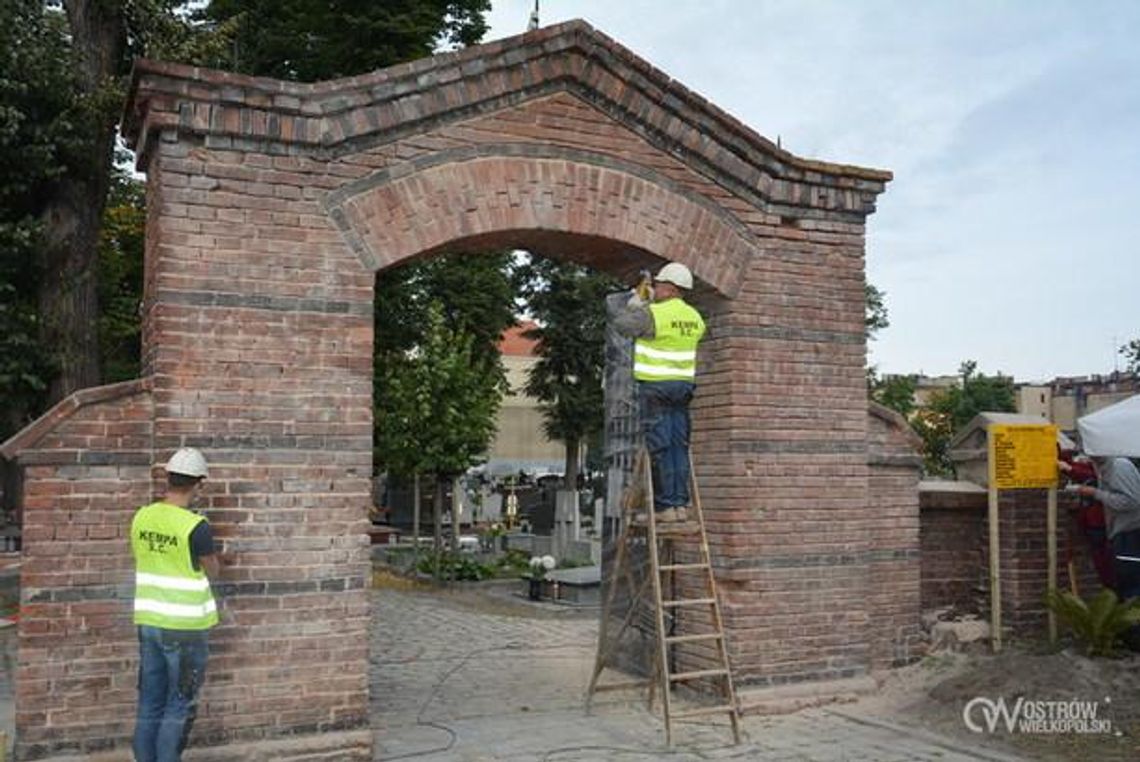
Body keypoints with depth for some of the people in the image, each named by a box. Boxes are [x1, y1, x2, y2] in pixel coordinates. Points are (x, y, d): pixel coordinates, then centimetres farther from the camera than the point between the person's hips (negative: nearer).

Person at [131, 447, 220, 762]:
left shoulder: (141, 518, 0)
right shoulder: (196, 527, -18)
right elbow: (212, 572, -3)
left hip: (149, 621, 6)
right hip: (185, 627, -6)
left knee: (150, 705, 14)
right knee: (178, 708, 5)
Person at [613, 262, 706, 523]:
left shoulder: (653, 314, -14)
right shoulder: (694, 318, 9)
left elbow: (621, 325, -6)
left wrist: (635, 304, 11)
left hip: (655, 386, -6)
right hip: (684, 385, 7)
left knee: (660, 447, -3)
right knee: (679, 447, 8)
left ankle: (666, 505, -3)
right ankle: (681, 504, 8)